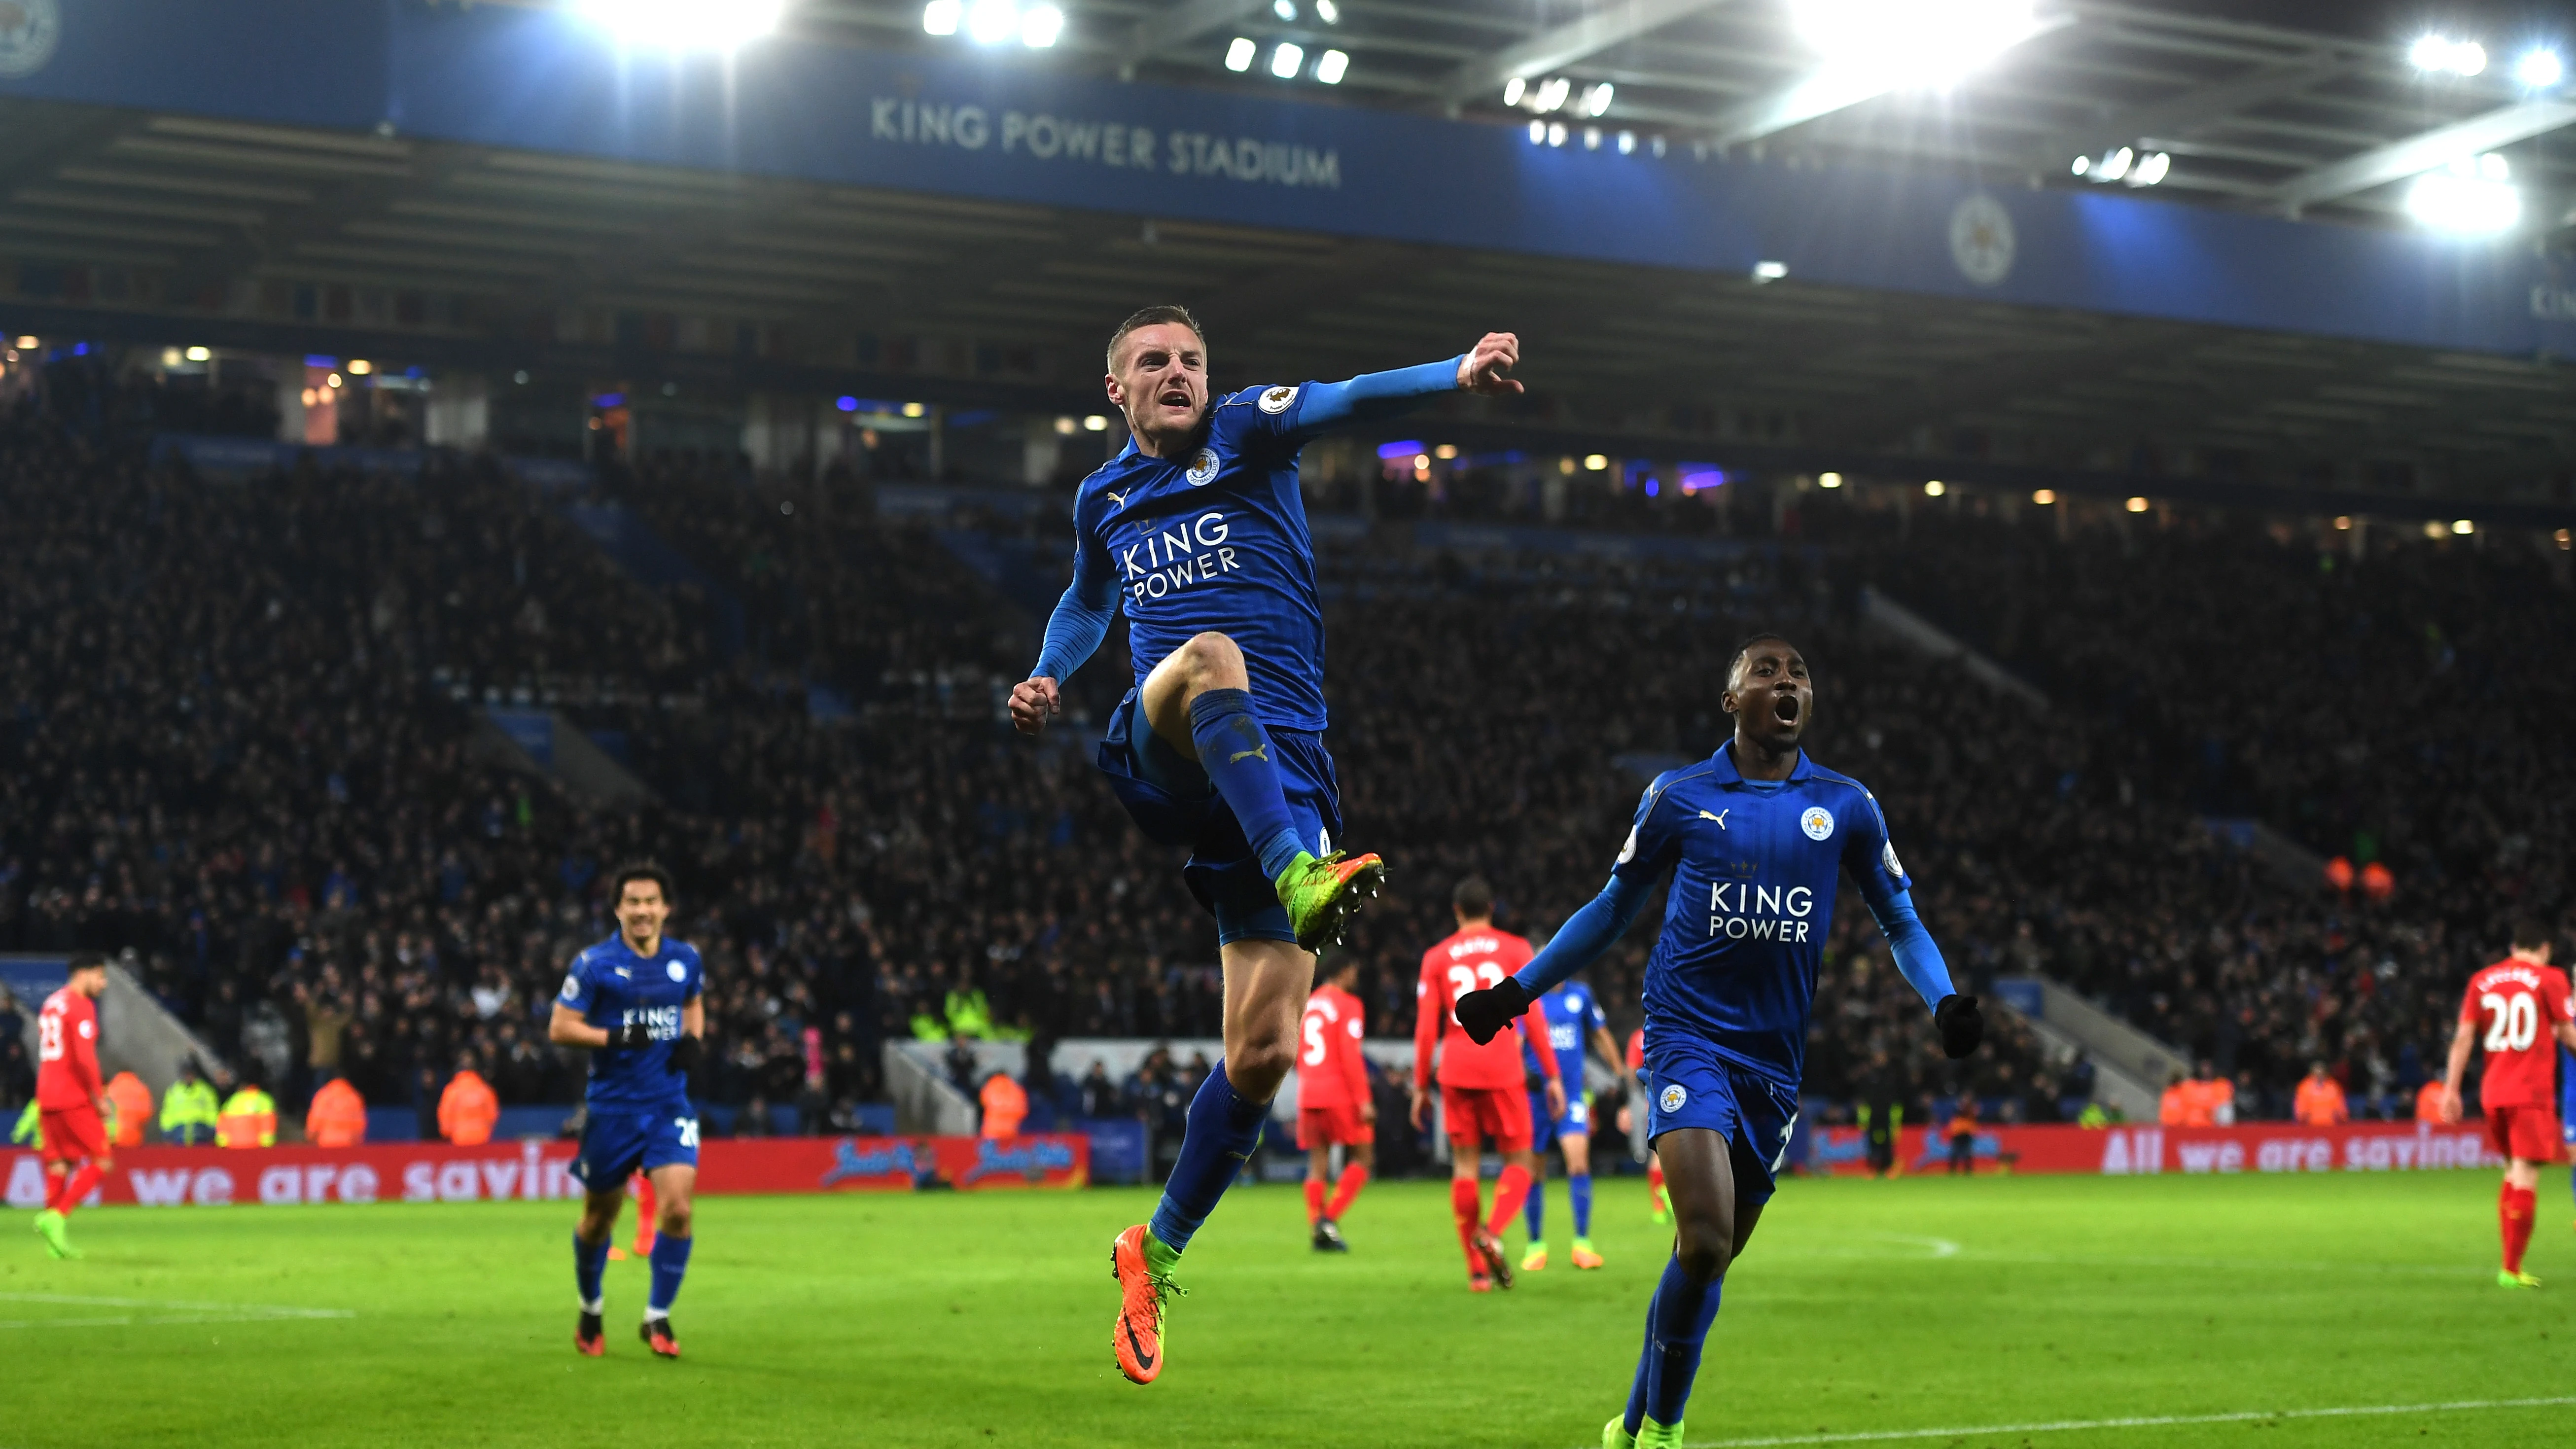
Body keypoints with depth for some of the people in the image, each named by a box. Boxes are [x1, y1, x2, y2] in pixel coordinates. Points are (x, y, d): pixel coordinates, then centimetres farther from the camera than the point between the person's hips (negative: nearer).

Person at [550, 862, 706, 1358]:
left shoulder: (686, 959, 6)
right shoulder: (594, 964, -7)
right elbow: (560, 1027, -7)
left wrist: (694, 1039, 5)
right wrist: (616, 1038, -20)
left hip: (669, 1106, 2)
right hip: (612, 1108, -2)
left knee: (677, 1209, -15)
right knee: (599, 1219, 10)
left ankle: (657, 1317, 1)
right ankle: (591, 1312, 35)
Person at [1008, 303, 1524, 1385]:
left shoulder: (1246, 432, 7)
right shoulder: (1101, 499, 18)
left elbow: (1345, 400, -13)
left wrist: (1458, 371, -31)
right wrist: (1046, 681, 20)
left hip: (1281, 770, -1)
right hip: (1164, 759, 1)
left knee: (1263, 1051, -5)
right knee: (1210, 655, -36)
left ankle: (1157, 1252, 14)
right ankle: (1300, 878, -55)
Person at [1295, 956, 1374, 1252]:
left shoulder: (1307, 1004, 16)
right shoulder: (1349, 1006, -6)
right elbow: (1350, 1055, -14)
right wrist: (1363, 1100, -15)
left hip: (1308, 1095, 6)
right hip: (1341, 1095, -6)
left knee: (1318, 1164, 4)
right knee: (1362, 1159, 2)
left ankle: (1317, 1231, -4)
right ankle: (1330, 1218, -11)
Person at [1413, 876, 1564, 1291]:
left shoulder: (1436, 958, 9)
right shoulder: (1515, 950, 5)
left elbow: (1425, 1027, 5)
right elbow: (1533, 1017, 0)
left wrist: (1421, 1086, 10)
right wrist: (1552, 1076, 3)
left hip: (1456, 1073, 2)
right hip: (1503, 1070, -2)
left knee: (1465, 1164, 6)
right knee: (1519, 1161, 7)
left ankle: (1478, 1270, 1)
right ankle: (1492, 1234, -20)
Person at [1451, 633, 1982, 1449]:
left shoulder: (1845, 807, 7)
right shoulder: (1679, 797, 3)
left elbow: (1900, 923, 15)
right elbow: (1612, 910, 15)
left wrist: (1943, 1002, -4)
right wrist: (1517, 991, 13)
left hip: (1775, 1060, 3)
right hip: (1689, 1037, -3)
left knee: (1710, 1260, 8)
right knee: (1704, 1238, -21)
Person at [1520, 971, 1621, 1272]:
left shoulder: (1580, 995, 7)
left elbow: (1601, 1036, 20)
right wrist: (1521, 1071, -29)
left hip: (1571, 1096, 1)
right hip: (1535, 1097, -1)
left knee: (1579, 1160, -17)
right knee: (1534, 1174, 3)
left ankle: (1582, 1244, -12)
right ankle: (1536, 1246, 18)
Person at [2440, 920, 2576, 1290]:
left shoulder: (2482, 981, 9)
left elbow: (2463, 1038, 6)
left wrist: (2451, 1089, 7)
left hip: (2493, 1093, 5)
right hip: (2533, 1093, -5)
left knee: (2513, 1172, 18)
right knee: (2526, 1175, -6)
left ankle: (2510, 1264, 16)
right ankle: (2511, 1269, -11)